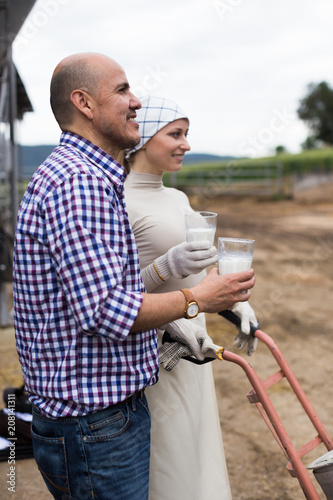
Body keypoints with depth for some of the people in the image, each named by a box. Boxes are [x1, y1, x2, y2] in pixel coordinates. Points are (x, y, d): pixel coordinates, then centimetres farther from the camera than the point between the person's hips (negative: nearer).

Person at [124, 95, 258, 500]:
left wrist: (235, 301, 11)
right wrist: (167, 267, -30)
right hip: (157, 353, -8)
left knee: (196, 448, 21)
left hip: (194, 342, 8)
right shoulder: (119, 204, -16)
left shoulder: (178, 198, 10)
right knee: (170, 466, 5)